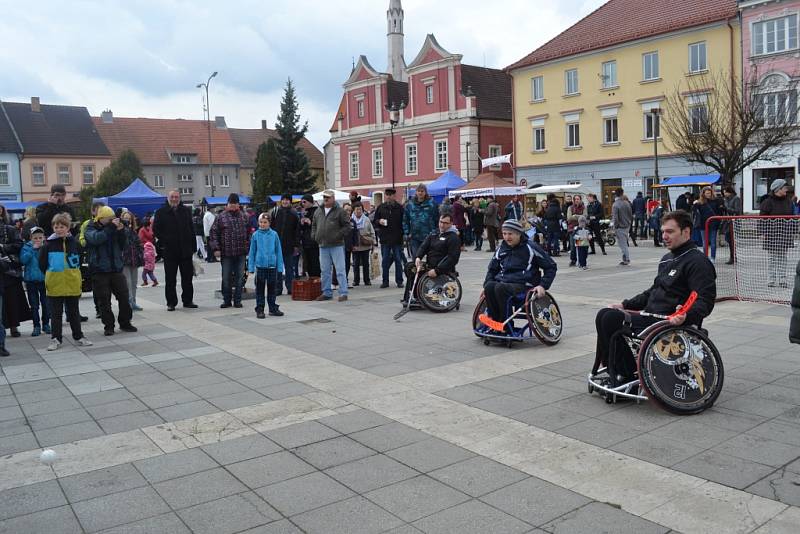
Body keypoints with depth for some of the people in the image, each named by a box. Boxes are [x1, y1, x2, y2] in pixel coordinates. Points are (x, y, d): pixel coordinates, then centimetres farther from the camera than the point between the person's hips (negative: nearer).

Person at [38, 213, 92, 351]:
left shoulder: (74, 243, 2)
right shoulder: (48, 244, -3)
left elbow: (80, 261, 13)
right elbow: (42, 264, 4)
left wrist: (74, 275, 6)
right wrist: (51, 276, 4)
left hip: (72, 284, 1)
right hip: (55, 285, -1)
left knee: (74, 312, 11)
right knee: (56, 313, 7)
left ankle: (78, 337, 20)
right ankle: (55, 339, 16)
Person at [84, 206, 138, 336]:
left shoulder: (113, 229, 10)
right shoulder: (91, 229, -1)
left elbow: (124, 245, 9)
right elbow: (96, 238, -24)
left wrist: (121, 231, -6)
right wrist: (110, 227, -25)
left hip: (116, 269, 4)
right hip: (99, 271, -4)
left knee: (124, 296, 4)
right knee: (104, 301, 1)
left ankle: (125, 323, 17)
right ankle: (108, 326, 11)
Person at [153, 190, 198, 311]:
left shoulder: (186, 211, 9)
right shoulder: (161, 212, 2)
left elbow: (191, 229, 10)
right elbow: (156, 229, 2)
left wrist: (192, 247, 5)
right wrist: (164, 240, -8)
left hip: (185, 250, 2)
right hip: (169, 251, -2)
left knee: (187, 276, 7)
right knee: (170, 279, 3)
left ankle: (188, 300, 17)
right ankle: (171, 302, 10)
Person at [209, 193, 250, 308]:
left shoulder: (244, 217, 7)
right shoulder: (221, 217, 2)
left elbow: (249, 233, 9)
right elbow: (214, 233, 1)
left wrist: (248, 247, 2)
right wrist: (215, 248, -7)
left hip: (241, 253, 1)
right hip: (226, 253, -1)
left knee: (239, 278, 6)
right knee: (226, 278, 5)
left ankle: (237, 300, 16)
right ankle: (227, 300, 16)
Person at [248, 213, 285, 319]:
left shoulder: (274, 234, -1)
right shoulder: (255, 235, -2)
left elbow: (278, 251, 3)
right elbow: (252, 252, 3)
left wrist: (280, 266, 1)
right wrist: (251, 267, 0)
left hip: (272, 266, 1)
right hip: (260, 266, -1)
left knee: (272, 288, 10)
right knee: (260, 289, 6)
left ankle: (273, 308, 21)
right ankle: (260, 310, 14)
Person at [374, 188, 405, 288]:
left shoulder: (399, 208, 2)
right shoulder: (380, 208, 8)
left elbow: (404, 222, 4)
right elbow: (375, 221, 13)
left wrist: (403, 234, -4)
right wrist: (379, 221, -9)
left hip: (397, 239, -1)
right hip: (384, 239, 2)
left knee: (398, 260, 4)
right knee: (385, 261, 5)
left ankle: (399, 281, 11)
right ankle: (385, 281, 12)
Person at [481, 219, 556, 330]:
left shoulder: (530, 247, -1)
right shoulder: (502, 248, 14)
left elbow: (551, 267, 3)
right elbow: (492, 268, 26)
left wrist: (543, 285, -10)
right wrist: (486, 284, 8)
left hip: (524, 286, -5)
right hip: (503, 282, 5)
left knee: (500, 288, -34)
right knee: (489, 287, -29)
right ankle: (494, 320, -17)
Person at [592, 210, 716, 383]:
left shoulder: (698, 262, -9)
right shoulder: (668, 259, 22)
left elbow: (706, 301, -18)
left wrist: (687, 316, -37)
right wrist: (625, 305, 18)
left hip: (673, 323, -10)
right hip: (651, 317, 10)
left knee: (612, 319, -23)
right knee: (604, 315, -3)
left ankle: (627, 375, -8)